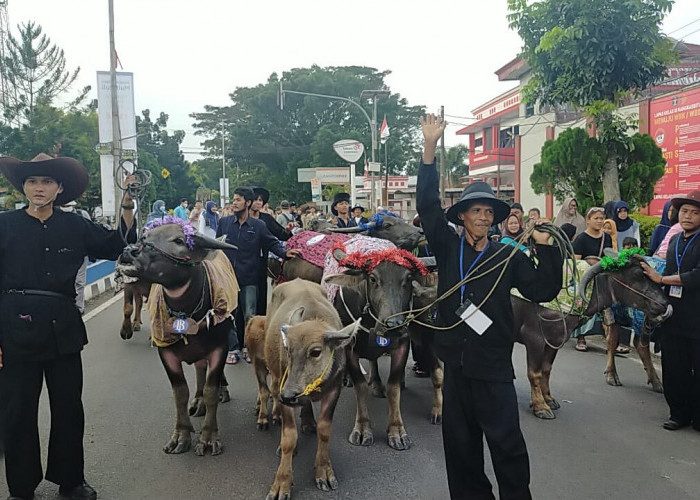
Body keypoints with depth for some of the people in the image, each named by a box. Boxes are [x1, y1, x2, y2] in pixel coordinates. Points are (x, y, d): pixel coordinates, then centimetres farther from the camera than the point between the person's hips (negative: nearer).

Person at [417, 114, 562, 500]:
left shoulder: (508, 257, 2)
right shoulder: (448, 248, 3)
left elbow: (543, 291, -2)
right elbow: (428, 205, -4)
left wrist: (545, 247, -15)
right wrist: (430, 148, -11)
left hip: (494, 365, -1)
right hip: (455, 362, 2)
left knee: (507, 443, 1)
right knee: (460, 444, 13)